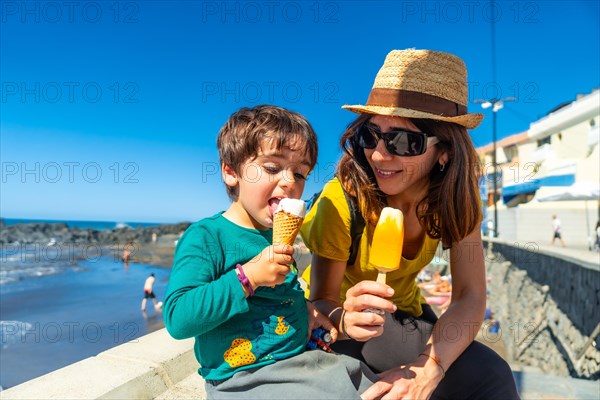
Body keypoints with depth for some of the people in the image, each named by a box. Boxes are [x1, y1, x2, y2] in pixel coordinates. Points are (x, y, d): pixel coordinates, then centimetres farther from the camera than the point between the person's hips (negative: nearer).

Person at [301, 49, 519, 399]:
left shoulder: (457, 195, -16)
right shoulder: (342, 200, -28)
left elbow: (470, 297, -19)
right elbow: (321, 302, -19)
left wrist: (427, 369, -36)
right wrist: (345, 319, -43)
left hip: (404, 311, 4)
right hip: (335, 316, -4)